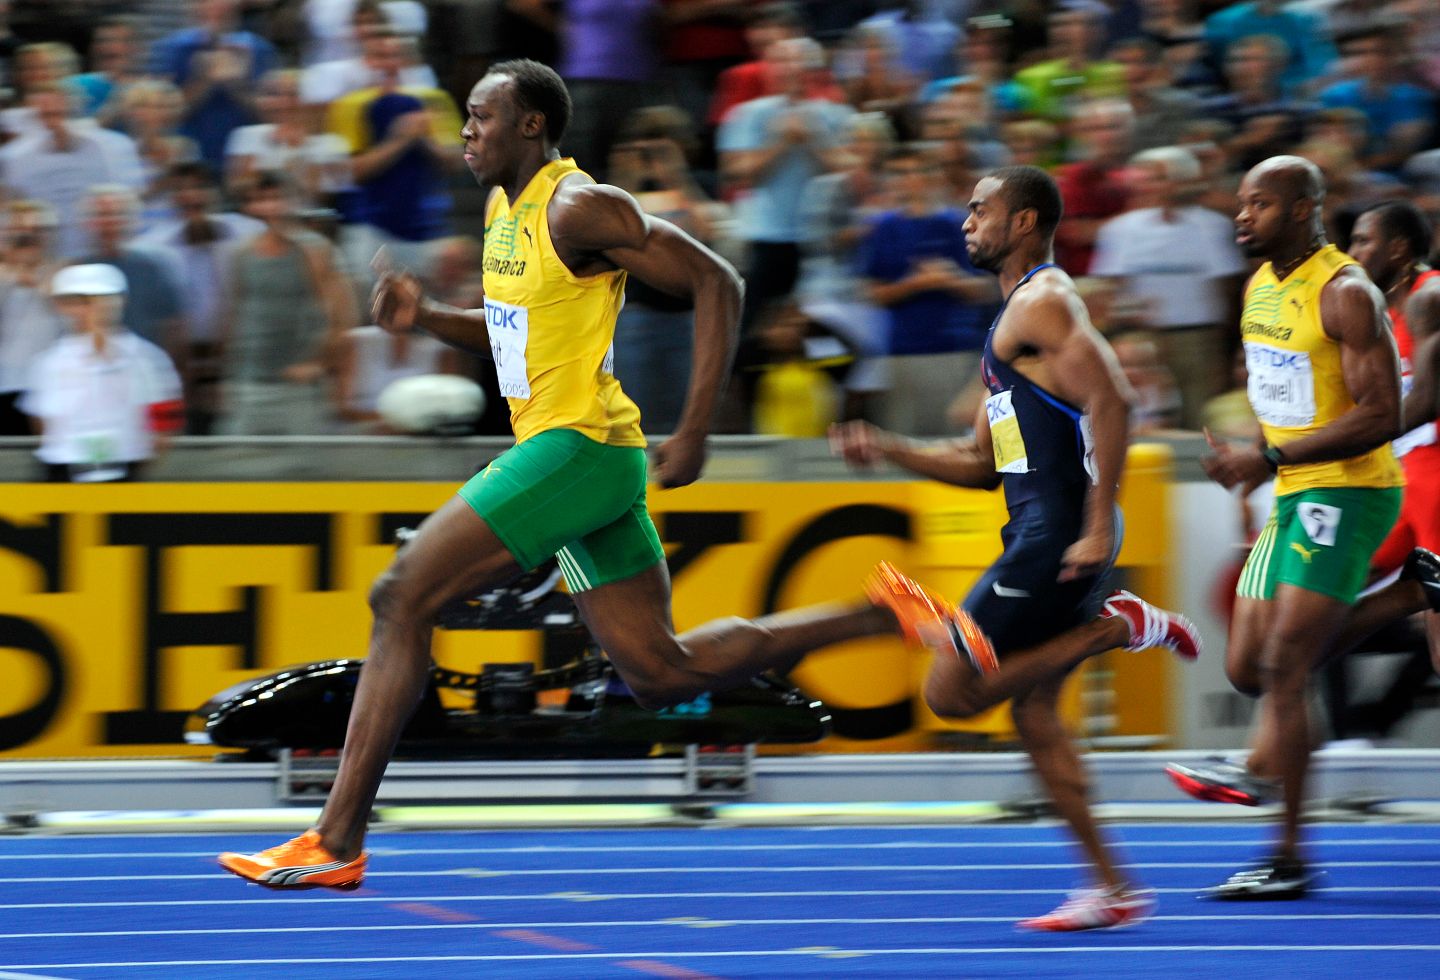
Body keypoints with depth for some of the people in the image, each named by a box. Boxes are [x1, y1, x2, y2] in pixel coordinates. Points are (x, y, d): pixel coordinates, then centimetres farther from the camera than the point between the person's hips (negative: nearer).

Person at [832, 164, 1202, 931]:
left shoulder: (1043, 303, -9)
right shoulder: (1016, 318, 22)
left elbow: (1111, 400, -23)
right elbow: (983, 463, 25)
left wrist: (1098, 527, -27)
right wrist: (886, 450, 13)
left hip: (1058, 538, -10)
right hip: (1037, 533, 10)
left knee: (951, 691, -10)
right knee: (1032, 711, 11)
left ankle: (1116, 629, -6)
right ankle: (1113, 889, 12)